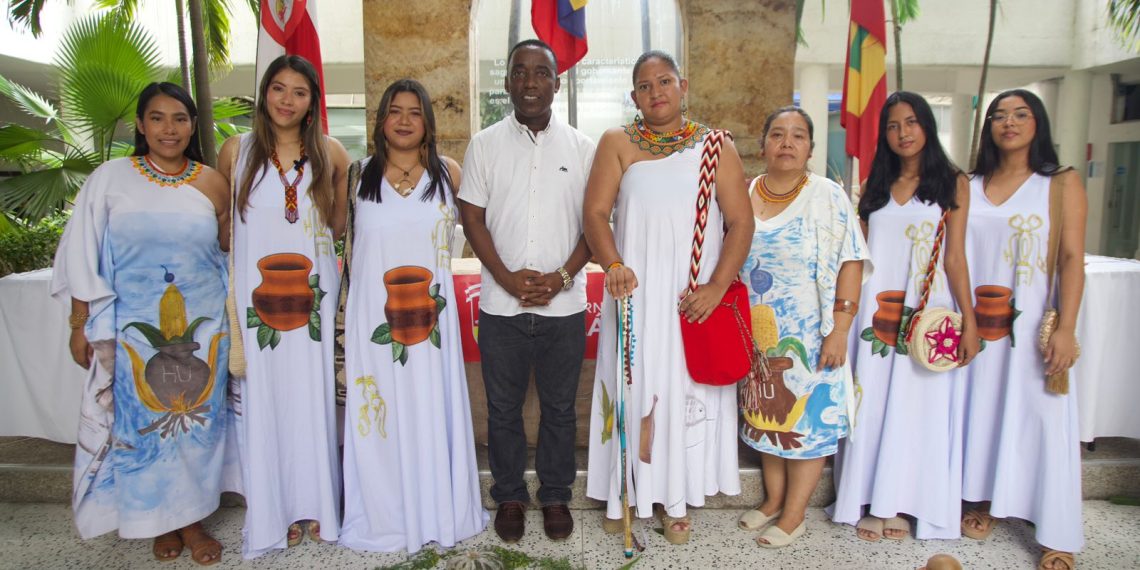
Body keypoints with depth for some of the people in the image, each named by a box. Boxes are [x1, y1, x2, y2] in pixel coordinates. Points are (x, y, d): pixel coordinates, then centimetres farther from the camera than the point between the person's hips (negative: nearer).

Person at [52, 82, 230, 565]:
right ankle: (163, 522, 26)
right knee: (143, 421, 8)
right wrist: (80, 324, 0)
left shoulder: (212, 184, 2)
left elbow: (231, 255, 9)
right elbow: (84, 259, 1)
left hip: (200, 326, 1)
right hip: (133, 327, -1)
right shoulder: (110, 179, -2)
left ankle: (192, 519, 24)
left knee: (196, 420, 7)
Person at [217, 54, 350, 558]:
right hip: (254, 293, 0)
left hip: (312, 293, 0)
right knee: (262, 399, 4)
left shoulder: (330, 153, 5)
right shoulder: (236, 151, 4)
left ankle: (314, 505, 21)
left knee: (311, 396, 5)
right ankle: (272, 513, 19)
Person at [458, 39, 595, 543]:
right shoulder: (485, 144, 4)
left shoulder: (581, 147, 4)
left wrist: (562, 276, -11)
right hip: (501, 305, 0)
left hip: (564, 305, 0)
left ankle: (556, 496, 29)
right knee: (503, 407, 11)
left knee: (560, 407, 11)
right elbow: (472, 218, 1)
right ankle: (509, 496, 28)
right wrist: (508, 278, -10)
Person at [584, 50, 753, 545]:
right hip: (635, 293, 0)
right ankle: (625, 492, 23)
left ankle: (675, 499, 23)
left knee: (686, 390, 7)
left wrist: (717, 286, -12)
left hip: (694, 299, 1)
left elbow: (740, 222, -1)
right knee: (632, 387, 6)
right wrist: (613, 266, -21)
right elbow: (595, 212, -4)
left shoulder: (717, 147, 4)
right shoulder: (617, 143, 4)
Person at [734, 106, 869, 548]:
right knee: (766, 415, 13)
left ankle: (793, 515, 18)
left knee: (806, 419, 3)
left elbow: (850, 264, -11)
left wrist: (839, 331, -17)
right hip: (758, 336, 4)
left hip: (807, 337, -4)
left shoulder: (828, 198, -7)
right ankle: (773, 499, 30)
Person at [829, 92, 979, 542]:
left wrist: (969, 322, -8)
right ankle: (872, 503, 15)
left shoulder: (952, 183, 3)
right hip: (875, 313, 3)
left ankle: (898, 504, 15)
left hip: (926, 313, -3)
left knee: (916, 406, 2)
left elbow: (956, 257, -2)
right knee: (873, 405, 5)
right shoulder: (875, 186, 12)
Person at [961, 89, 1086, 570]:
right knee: (982, 408, 10)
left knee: (1041, 416, 0)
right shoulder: (968, 186, 8)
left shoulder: (1062, 183, 0)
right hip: (978, 320, 3)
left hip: (1034, 321, -3)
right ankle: (985, 502, 26)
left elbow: (1072, 258, -6)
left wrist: (1065, 329, -14)